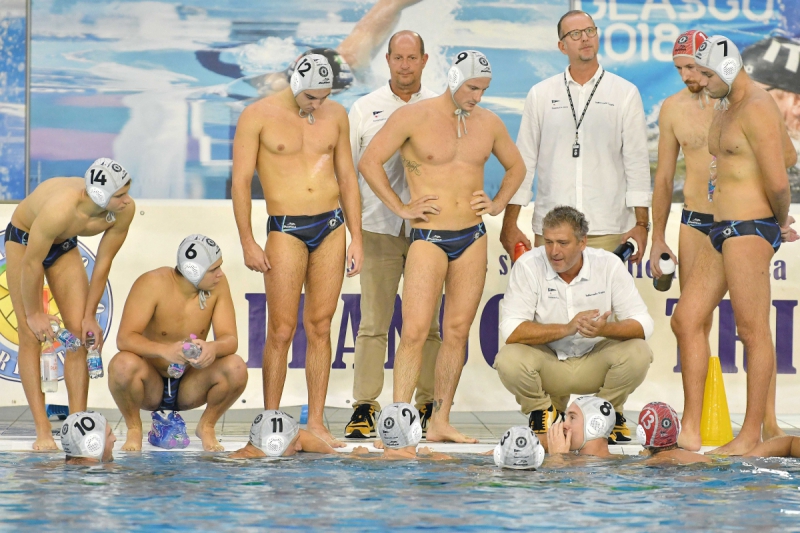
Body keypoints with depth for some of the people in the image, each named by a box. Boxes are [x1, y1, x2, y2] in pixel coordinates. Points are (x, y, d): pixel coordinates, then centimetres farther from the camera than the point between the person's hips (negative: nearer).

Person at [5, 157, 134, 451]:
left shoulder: (125, 210, -27)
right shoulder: (60, 209, -43)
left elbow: (103, 262, -13)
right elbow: (32, 264, -31)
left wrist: (90, 315, -8)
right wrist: (33, 313, -18)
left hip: (65, 245, 5)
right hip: (24, 240, -5)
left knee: (80, 332, -6)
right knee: (31, 335, -10)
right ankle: (43, 430, -11)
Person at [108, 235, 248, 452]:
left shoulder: (218, 284, -10)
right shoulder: (152, 284, -20)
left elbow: (230, 339, -14)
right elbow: (124, 338, -27)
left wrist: (213, 348, -40)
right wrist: (164, 350, -47)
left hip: (190, 387, 3)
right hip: (150, 385, -2)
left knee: (236, 368, -26)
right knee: (123, 364, -36)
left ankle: (206, 427, 3)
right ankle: (134, 429, -6)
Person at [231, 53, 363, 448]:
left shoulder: (336, 115, 9)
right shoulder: (259, 116, -3)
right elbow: (241, 180, -3)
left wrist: (356, 237, 11)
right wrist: (247, 242, -8)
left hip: (332, 226, 4)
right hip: (286, 229, -4)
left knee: (320, 327, 4)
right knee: (281, 331, -5)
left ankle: (316, 422, 7)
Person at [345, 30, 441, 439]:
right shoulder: (365, 108, 9)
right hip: (379, 226, 0)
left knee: (427, 323, 1)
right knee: (373, 323, -5)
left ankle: (427, 405, 6)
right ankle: (364, 406, -2)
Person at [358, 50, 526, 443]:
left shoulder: (489, 123, 10)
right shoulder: (412, 117, -5)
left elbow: (515, 166, 27)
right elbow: (369, 162, -3)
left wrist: (497, 204, 12)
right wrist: (401, 208, -5)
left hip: (473, 237, 5)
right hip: (428, 237, -5)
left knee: (457, 331, 5)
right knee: (415, 331, -12)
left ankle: (440, 422, 10)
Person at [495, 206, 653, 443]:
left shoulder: (609, 265, -13)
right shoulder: (528, 266, -17)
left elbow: (643, 324, -15)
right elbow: (510, 330, -24)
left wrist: (604, 329, -37)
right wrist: (567, 328, -34)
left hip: (595, 362, 1)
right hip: (547, 364, -1)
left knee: (638, 353, -27)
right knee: (509, 360, -31)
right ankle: (543, 411, 2)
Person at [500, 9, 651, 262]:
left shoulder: (625, 94, 6)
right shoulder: (540, 95, 9)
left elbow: (636, 162, 5)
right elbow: (524, 161, 10)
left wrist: (641, 223, -1)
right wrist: (510, 224, 6)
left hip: (607, 230, -1)